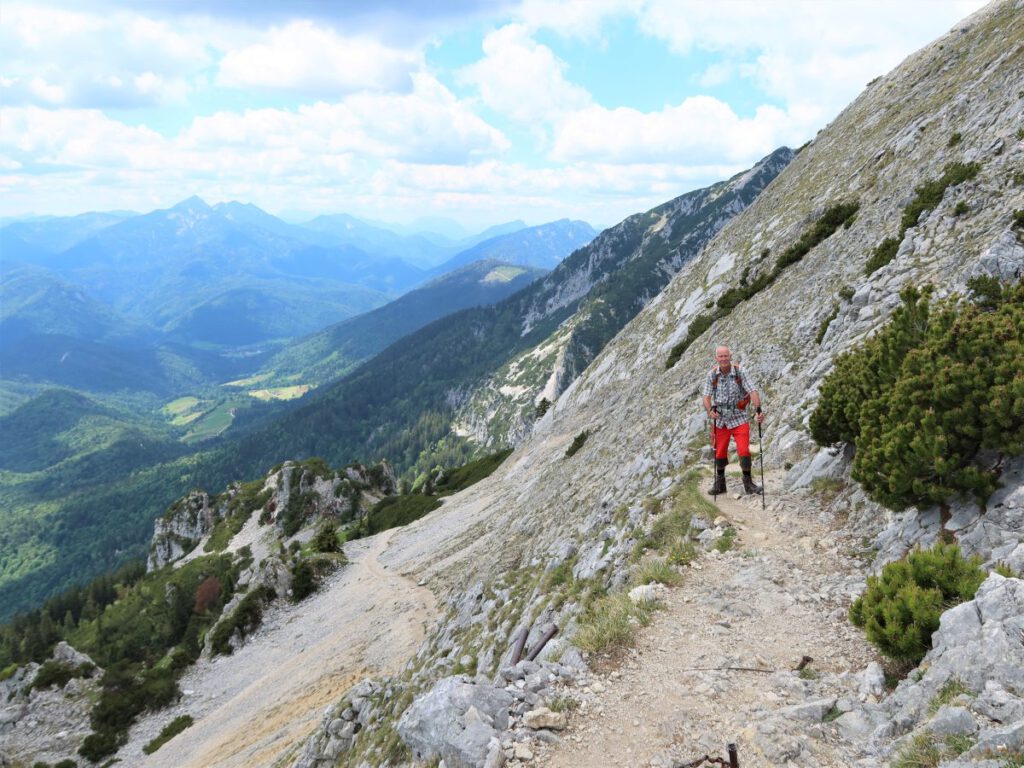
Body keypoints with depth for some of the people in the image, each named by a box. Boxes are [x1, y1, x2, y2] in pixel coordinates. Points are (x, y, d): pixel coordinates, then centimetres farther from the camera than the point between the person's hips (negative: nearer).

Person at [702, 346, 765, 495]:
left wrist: (758, 410, -34)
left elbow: (753, 391, -20)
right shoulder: (712, 375, -4)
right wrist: (710, 411, -25)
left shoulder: (741, 372, -12)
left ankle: (748, 482, 8)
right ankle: (719, 483, 28)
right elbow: (706, 396, -5)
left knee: (744, 451, -10)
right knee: (719, 453, 10)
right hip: (720, 420, 2)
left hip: (739, 419, -2)